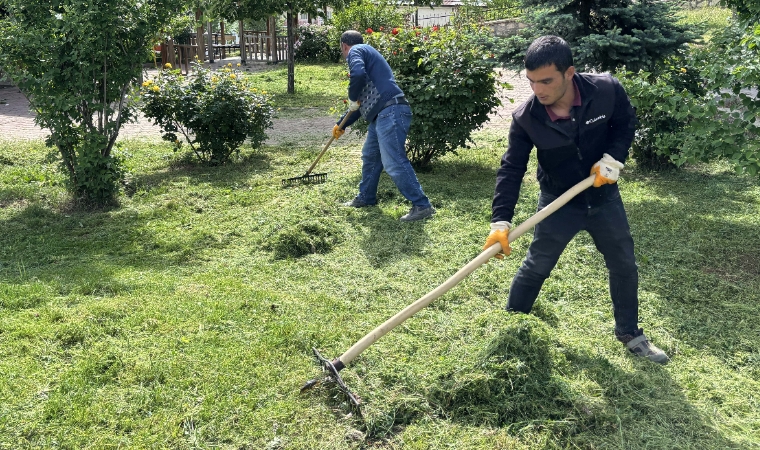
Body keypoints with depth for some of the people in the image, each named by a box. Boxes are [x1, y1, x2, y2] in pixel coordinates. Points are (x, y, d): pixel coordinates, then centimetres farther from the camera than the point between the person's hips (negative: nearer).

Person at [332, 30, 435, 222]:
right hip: (382, 114, 11)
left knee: (394, 163, -14)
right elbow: (364, 102, 36)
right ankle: (366, 197, 35)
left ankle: (422, 205, -13)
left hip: (390, 113, -11)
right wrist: (341, 125, 42)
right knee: (370, 156, 22)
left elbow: (358, 74, -23)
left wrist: (352, 99, -5)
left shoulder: (355, 51, 2)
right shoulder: (366, 54, 32)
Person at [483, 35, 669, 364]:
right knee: (535, 268, 5)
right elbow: (511, 169, -21)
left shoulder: (607, 90, -23)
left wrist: (613, 157, -20)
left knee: (624, 267, 13)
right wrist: (501, 220, -30)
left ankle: (630, 333, 35)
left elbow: (626, 124, -3)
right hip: (558, 201, -2)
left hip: (603, 195, 2)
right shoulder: (525, 118, -25)